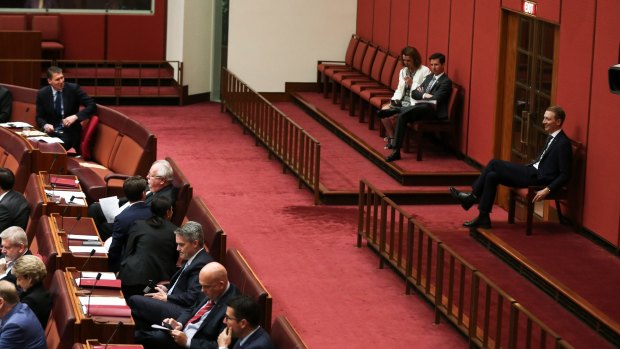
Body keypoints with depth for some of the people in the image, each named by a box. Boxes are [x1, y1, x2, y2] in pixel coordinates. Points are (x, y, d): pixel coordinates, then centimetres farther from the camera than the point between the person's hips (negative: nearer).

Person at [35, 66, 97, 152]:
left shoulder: (73, 88, -6)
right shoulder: (42, 94, 1)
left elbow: (92, 106, -8)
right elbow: (39, 117, 8)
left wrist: (75, 116, -21)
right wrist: (45, 125, -15)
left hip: (70, 133, -2)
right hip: (51, 132, 2)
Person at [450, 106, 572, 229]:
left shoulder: (563, 143, -16)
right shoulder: (552, 137, 14)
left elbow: (565, 175, -18)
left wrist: (547, 190, -24)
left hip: (538, 177, -9)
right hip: (533, 170, 9)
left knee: (494, 164, -12)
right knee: (492, 175, 0)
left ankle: (472, 197, 0)